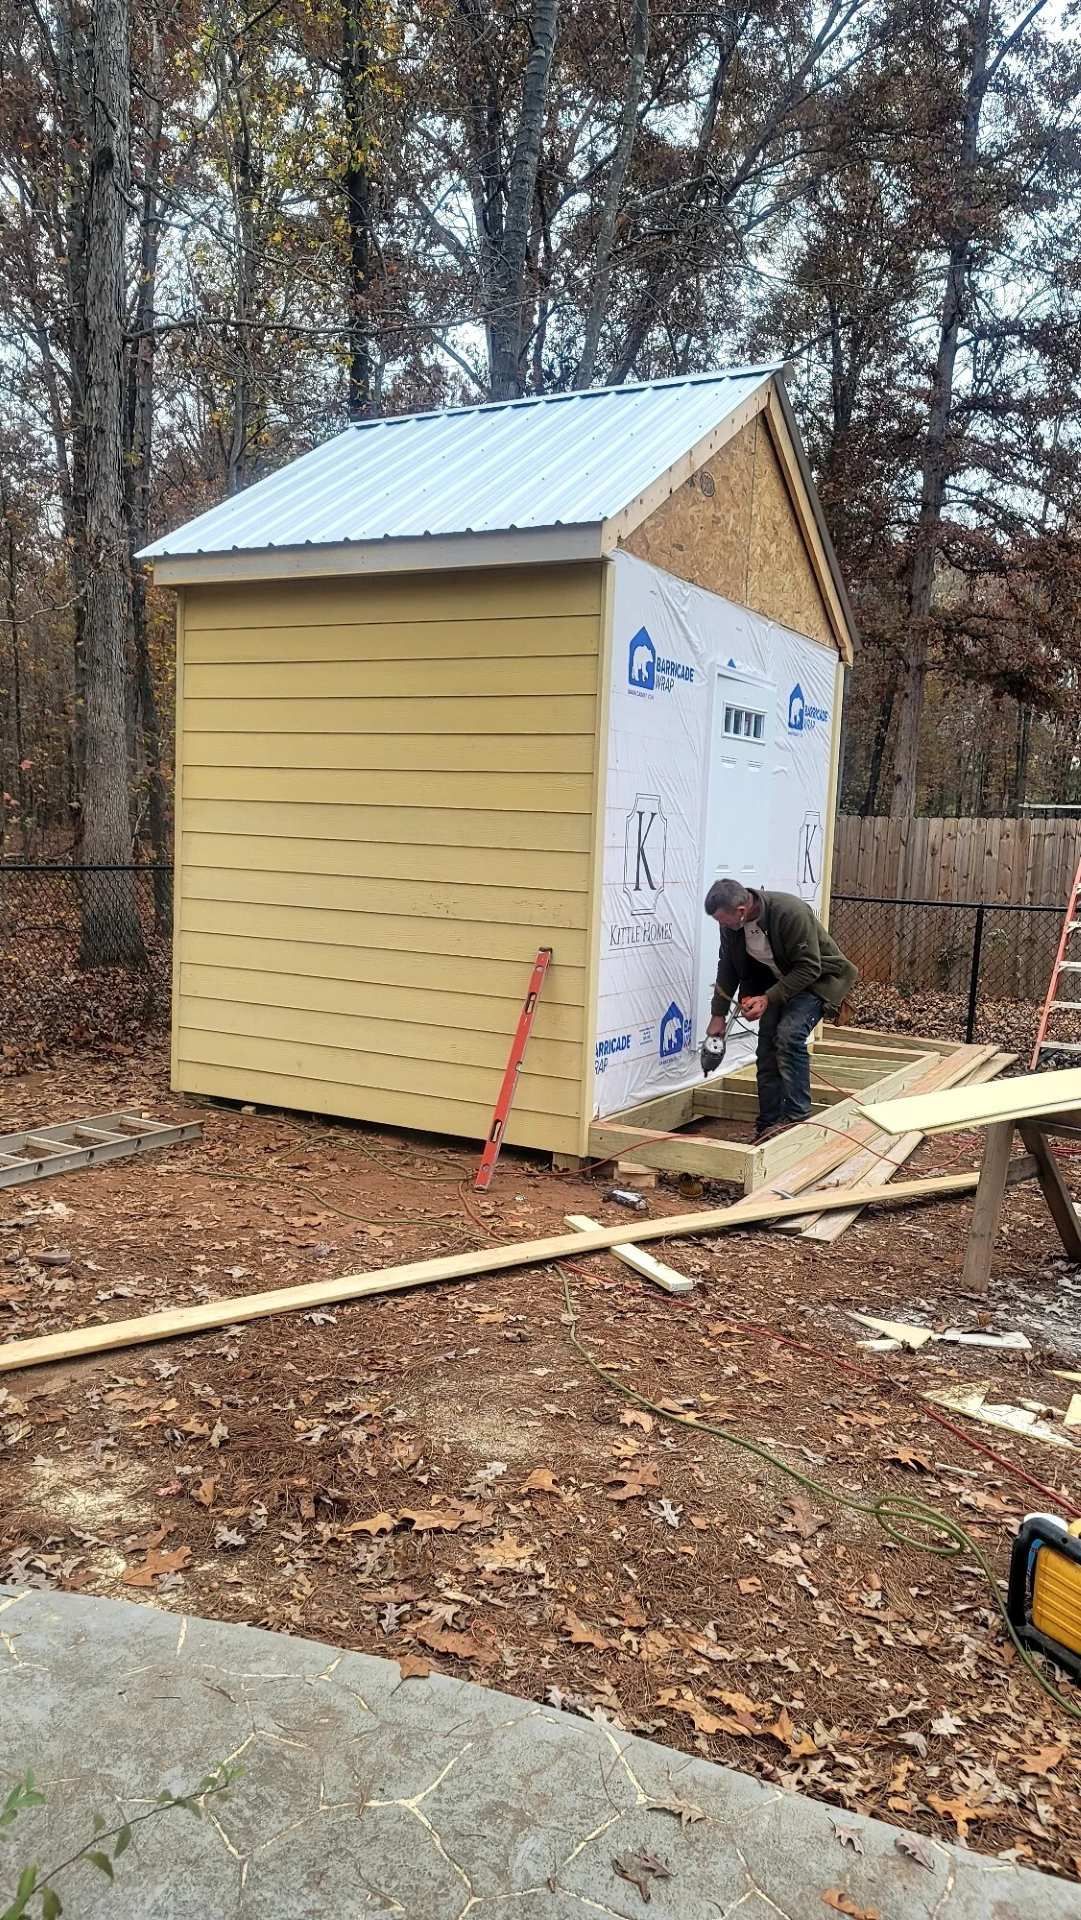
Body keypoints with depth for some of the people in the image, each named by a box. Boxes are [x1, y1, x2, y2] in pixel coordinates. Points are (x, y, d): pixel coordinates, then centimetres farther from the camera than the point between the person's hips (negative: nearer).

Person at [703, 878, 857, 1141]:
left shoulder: (791, 912, -34)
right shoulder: (731, 925, -13)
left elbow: (809, 968, -29)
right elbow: (728, 969, 1)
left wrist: (769, 998, -32)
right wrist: (719, 1014, -1)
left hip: (816, 979, -6)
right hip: (776, 984, 7)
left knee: (789, 1034, -27)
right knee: (767, 1051, 0)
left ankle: (796, 1117, -20)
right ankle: (768, 1127, 9)